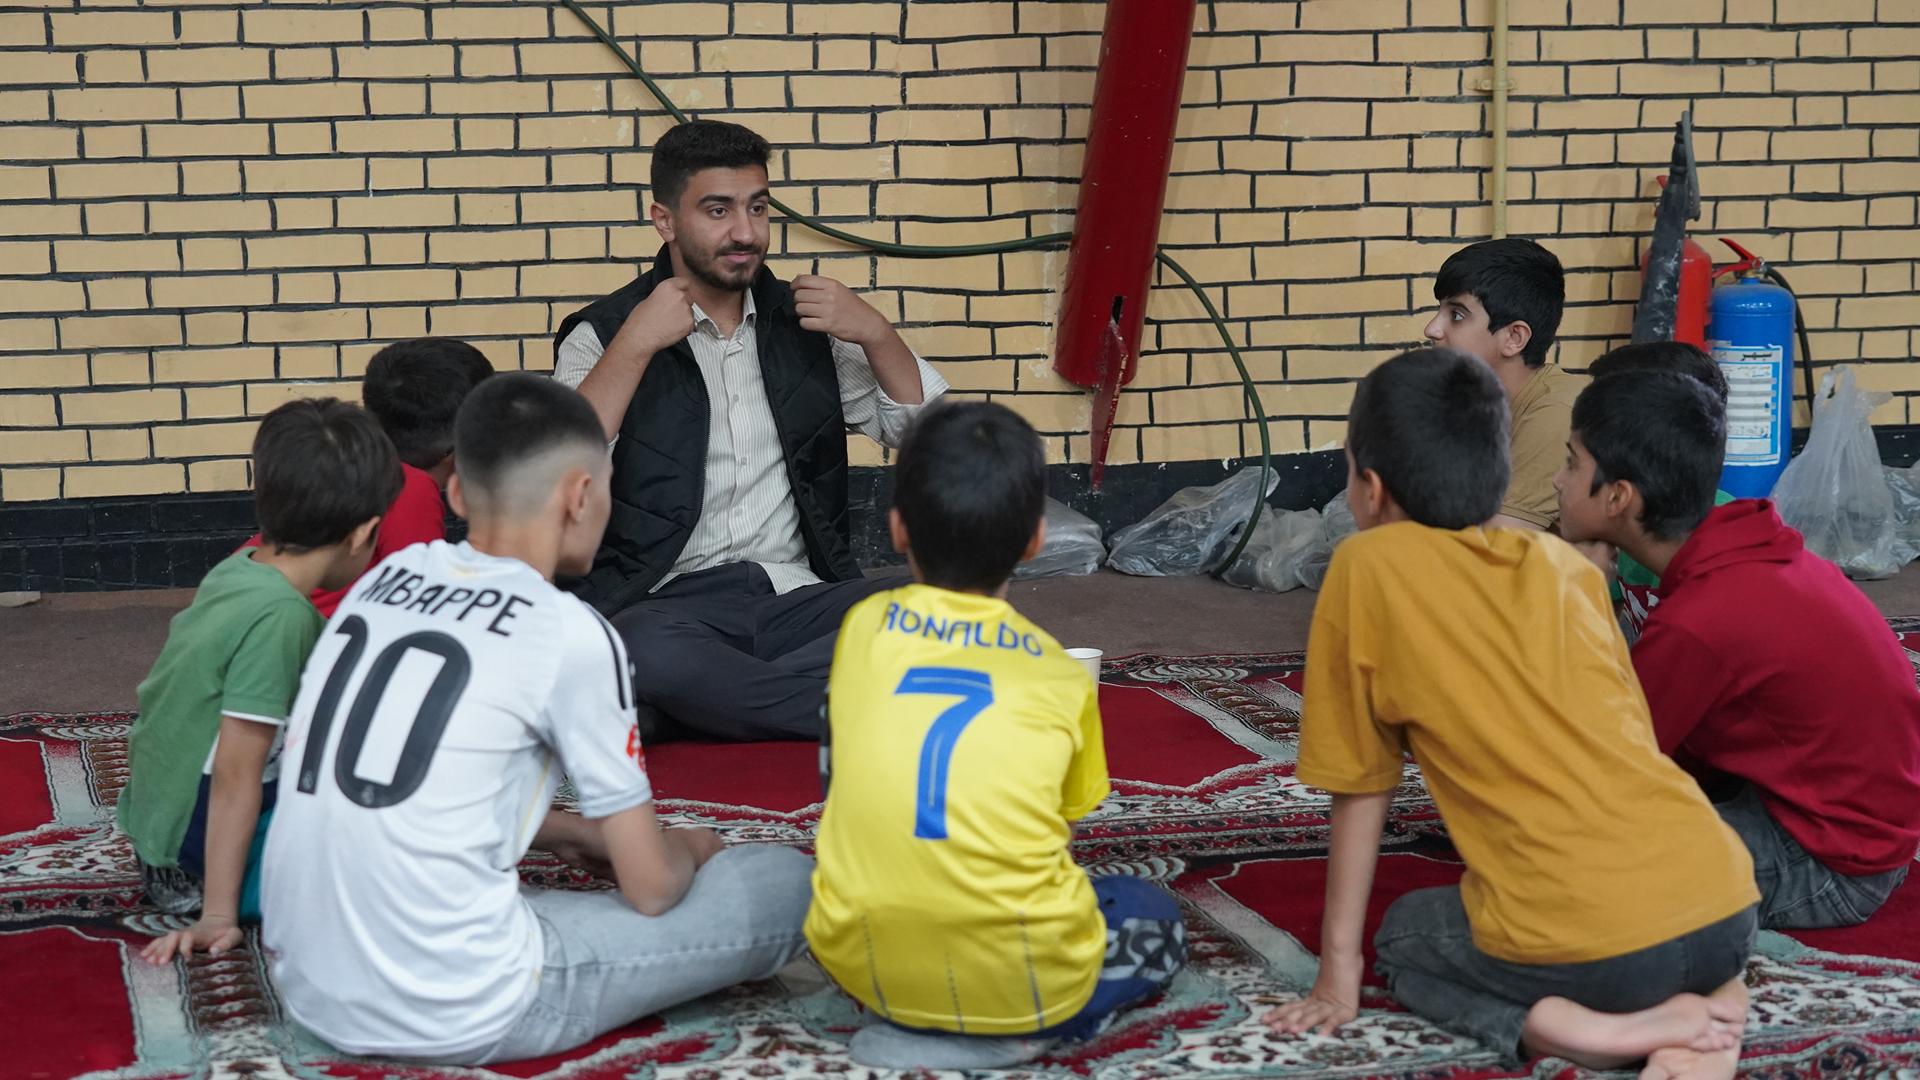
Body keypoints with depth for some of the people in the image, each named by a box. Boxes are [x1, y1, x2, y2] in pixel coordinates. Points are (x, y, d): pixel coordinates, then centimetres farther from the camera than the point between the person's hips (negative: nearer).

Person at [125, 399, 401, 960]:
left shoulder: (235, 571, 1)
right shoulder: (280, 615, -24)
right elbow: (236, 777, -24)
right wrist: (218, 916, -20)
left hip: (154, 822, 9)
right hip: (199, 850, -9)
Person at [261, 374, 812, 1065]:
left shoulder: (386, 579, 9)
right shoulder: (570, 634, -9)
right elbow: (652, 889, -2)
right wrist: (689, 849, 20)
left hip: (308, 988, 7)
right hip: (457, 1016, -7)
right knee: (789, 883, 1)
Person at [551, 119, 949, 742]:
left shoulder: (804, 323, 17)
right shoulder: (605, 335, 7)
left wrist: (875, 333, 2)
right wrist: (634, 346, -13)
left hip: (800, 594, 3)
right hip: (671, 601, -3)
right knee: (646, 652, -39)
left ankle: (713, 698, -22)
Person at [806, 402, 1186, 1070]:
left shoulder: (863, 627, 9)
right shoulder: (1060, 676, 5)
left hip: (862, 965, 3)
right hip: (1021, 981, -3)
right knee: (1156, 918, 28)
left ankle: (908, 1019, 12)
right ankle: (1012, 1029, 1)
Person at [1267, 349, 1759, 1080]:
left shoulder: (1365, 571, 6)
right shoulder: (1567, 566, 19)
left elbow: (1360, 788, 10)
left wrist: (1339, 973, 18)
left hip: (1587, 944, -4)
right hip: (1724, 910, 4)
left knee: (1406, 936, 27)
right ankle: (1697, 1018, 7)